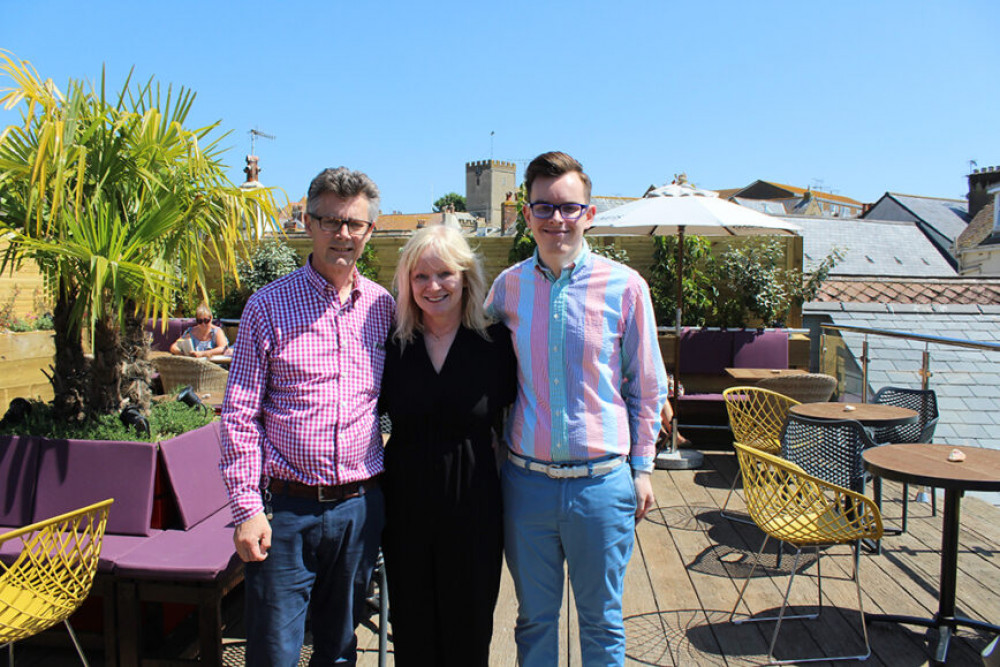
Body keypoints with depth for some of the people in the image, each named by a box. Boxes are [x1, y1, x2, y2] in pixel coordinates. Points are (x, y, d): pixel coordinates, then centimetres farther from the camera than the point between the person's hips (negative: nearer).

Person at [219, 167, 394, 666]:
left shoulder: (383, 307, 4)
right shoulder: (269, 306, -4)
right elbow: (240, 413, -5)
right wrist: (246, 506, -9)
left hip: (361, 507, 3)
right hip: (287, 510, -2)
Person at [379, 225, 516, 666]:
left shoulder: (495, 344, -6)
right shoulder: (392, 347, -1)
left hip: (473, 508, -1)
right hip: (405, 508, 2)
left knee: (469, 630, 15)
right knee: (412, 631, 16)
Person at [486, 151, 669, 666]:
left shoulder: (624, 286, -5)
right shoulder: (508, 286, 1)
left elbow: (646, 386, 3)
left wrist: (642, 466, 3)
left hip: (602, 482, -1)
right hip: (525, 482, 2)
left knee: (601, 621, 16)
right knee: (533, 618, 18)